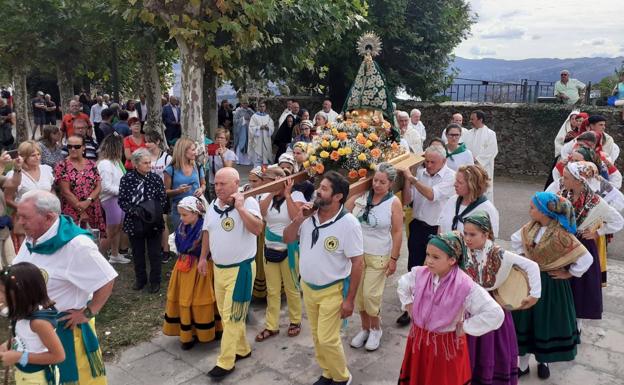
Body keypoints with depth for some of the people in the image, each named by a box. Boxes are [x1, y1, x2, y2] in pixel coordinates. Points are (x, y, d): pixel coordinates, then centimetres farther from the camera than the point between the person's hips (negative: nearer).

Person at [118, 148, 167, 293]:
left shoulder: (156, 179, -6)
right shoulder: (126, 179, -5)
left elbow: (162, 200, -4)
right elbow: (122, 201, -5)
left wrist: (153, 211, -20)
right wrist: (135, 210, -21)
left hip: (154, 223, -1)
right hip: (134, 222, 1)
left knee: (154, 253, 7)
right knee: (137, 253, 15)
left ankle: (155, 281, 23)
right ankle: (140, 279, 33)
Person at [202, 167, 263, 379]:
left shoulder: (248, 202, -15)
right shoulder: (213, 205, 6)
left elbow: (258, 229, -28)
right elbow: (207, 232, 16)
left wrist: (240, 208, -30)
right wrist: (203, 257, 14)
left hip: (240, 269, -7)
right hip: (219, 268, 7)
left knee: (232, 316, 0)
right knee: (226, 314, 18)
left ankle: (225, 362, 12)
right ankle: (242, 349, 36)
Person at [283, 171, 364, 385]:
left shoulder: (348, 223, -22)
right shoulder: (308, 216, -7)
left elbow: (357, 263, -17)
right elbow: (287, 239, 4)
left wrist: (350, 299, -16)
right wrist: (298, 220, -15)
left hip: (332, 290, -5)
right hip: (307, 287, 6)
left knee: (327, 339, 0)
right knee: (317, 336, 18)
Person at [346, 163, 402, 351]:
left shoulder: (394, 203, -10)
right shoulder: (362, 195, -2)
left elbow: (398, 232, -7)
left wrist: (394, 259, -8)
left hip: (378, 256, -3)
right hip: (357, 252, 4)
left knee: (371, 295, -2)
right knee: (358, 293, 10)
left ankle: (376, 329, 24)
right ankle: (365, 328, 30)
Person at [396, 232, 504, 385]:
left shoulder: (465, 286, -25)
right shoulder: (420, 274, -9)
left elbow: (495, 314, -27)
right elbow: (402, 285, 14)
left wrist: (465, 327, -19)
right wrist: (409, 305, 5)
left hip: (447, 345, -4)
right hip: (419, 340, 4)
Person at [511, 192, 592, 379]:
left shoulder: (560, 235, -25)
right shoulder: (531, 227, -5)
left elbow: (586, 258, -24)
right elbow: (516, 239, 15)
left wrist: (568, 274, -14)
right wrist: (522, 257, 6)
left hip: (550, 284, -5)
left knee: (547, 323, 11)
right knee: (525, 320, 11)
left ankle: (543, 361, 35)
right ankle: (523, 364, 26)